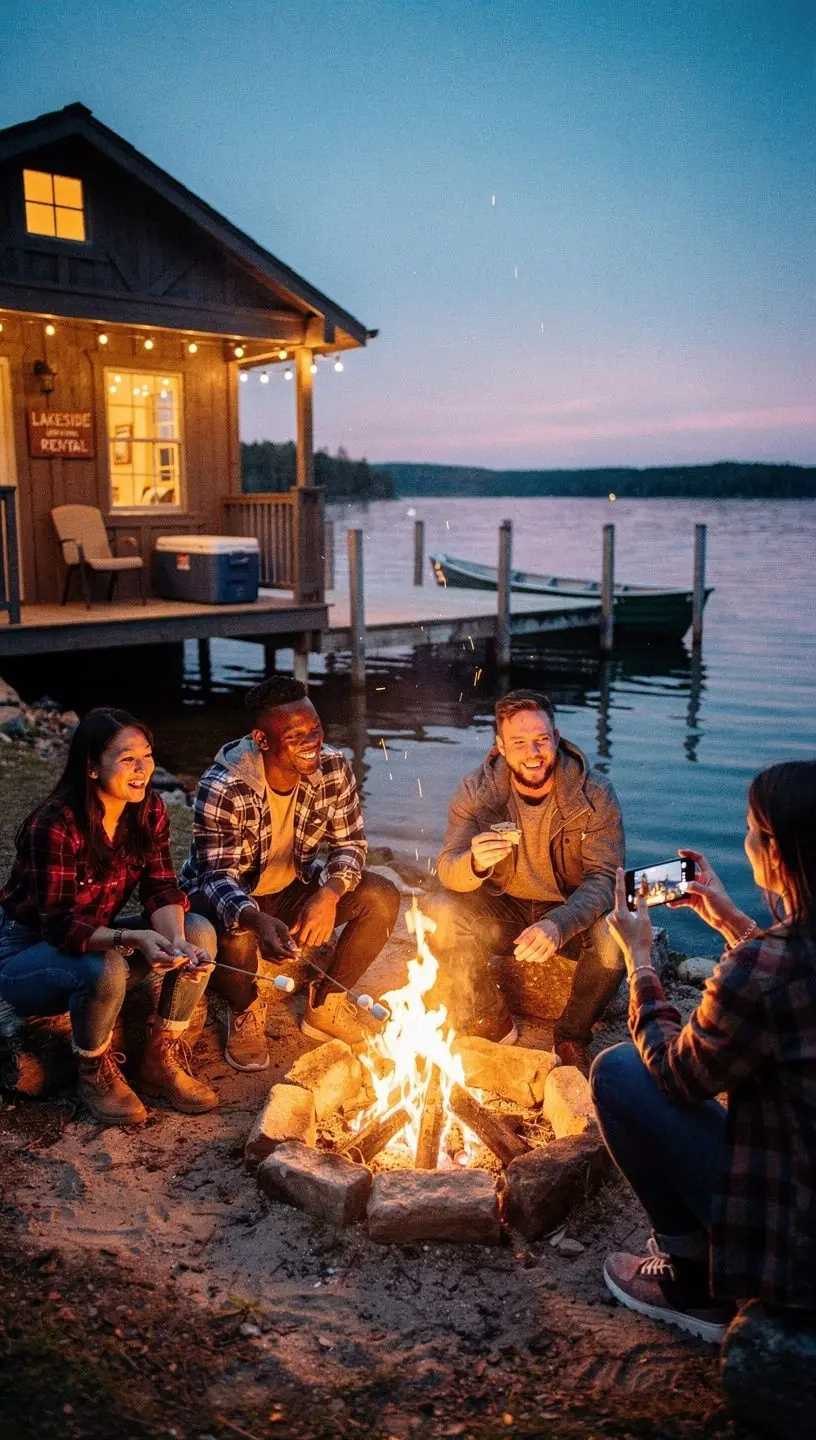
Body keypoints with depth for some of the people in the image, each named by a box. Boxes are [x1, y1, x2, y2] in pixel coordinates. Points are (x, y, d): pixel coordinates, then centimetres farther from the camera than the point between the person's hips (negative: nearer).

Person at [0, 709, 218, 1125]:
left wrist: (176, 942, -31)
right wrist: (134, 939, -44)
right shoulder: (55, 825, -28)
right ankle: (94, 1075, -8)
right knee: (105, 968, -37)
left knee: (199, 932, -15)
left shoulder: (150, 811, -8)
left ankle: (159, 1062, -2)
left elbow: (162, 890, -10)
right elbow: (59, 925, -29)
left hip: (98, 941, 7)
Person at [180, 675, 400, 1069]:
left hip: (292, 890, 5)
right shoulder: (221, 789, -29)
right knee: (236, 934, -39)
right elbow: (217, 877, -31)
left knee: (382, 898, -17)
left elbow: (350, 843, -9)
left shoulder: (333, 768, -15)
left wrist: (329, 893, -31)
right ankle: (246, 1011, -1)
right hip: (231, 898, -4)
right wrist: (258, 920, -53)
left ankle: (325, 1006, 4)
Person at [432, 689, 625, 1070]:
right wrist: (475, 863, -44)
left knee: (613, 939, -32)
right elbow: (448, 870, -17)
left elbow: (604, 878, -22)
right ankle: (496, 1030, -4)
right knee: (443, 921, -27)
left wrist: (557, 924, -43)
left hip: (571, 911, -1)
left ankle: (572, 1039, -3)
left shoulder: (594, 794, -17)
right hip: (503, 909, 1)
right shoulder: (476, 790, -13)